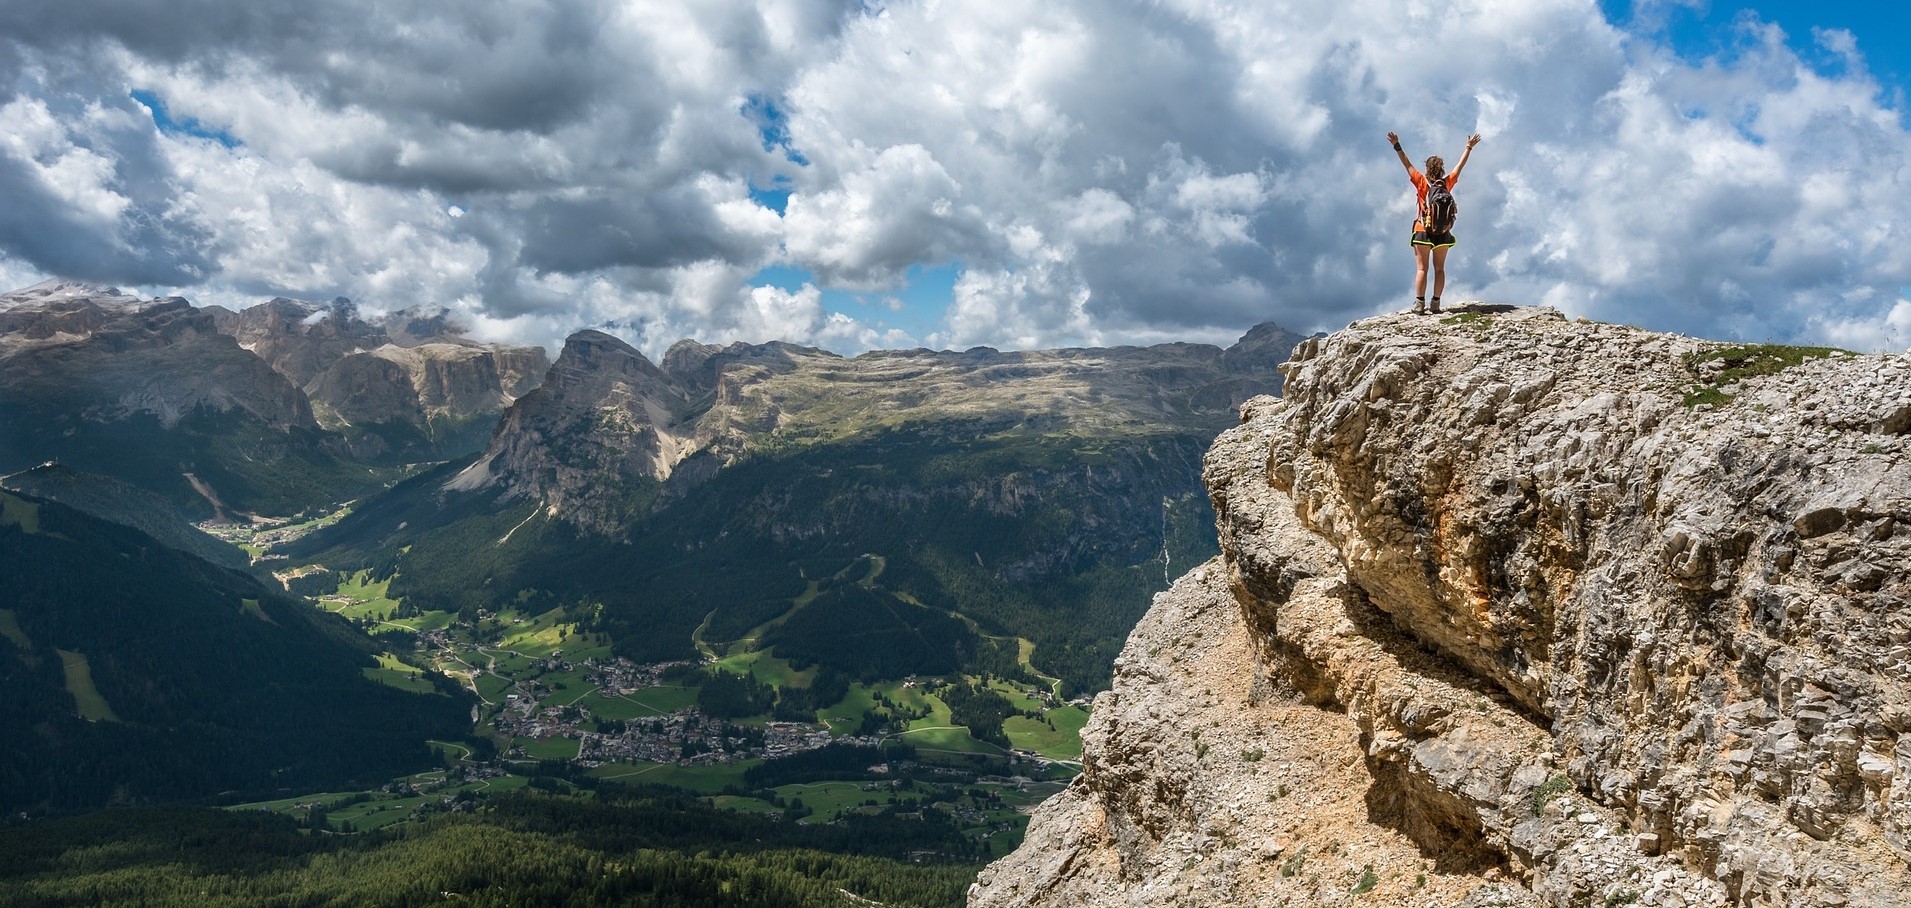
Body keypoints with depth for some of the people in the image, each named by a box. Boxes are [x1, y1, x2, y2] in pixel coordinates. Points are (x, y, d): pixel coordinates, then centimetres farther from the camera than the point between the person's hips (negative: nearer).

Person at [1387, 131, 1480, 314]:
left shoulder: (1422, 182, -7)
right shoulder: (1447, 183, 0)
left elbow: (1407, 164, -6)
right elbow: (1460, 166, 11)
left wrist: (1397, 146, -3)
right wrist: (1469, 147, 23)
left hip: (1423, 231, -2)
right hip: (1443, 232, 2)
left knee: (1421, 269, -1)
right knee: (1439, 269, 7)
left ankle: (1419, 303, -8)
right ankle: (1435, 303, 2)